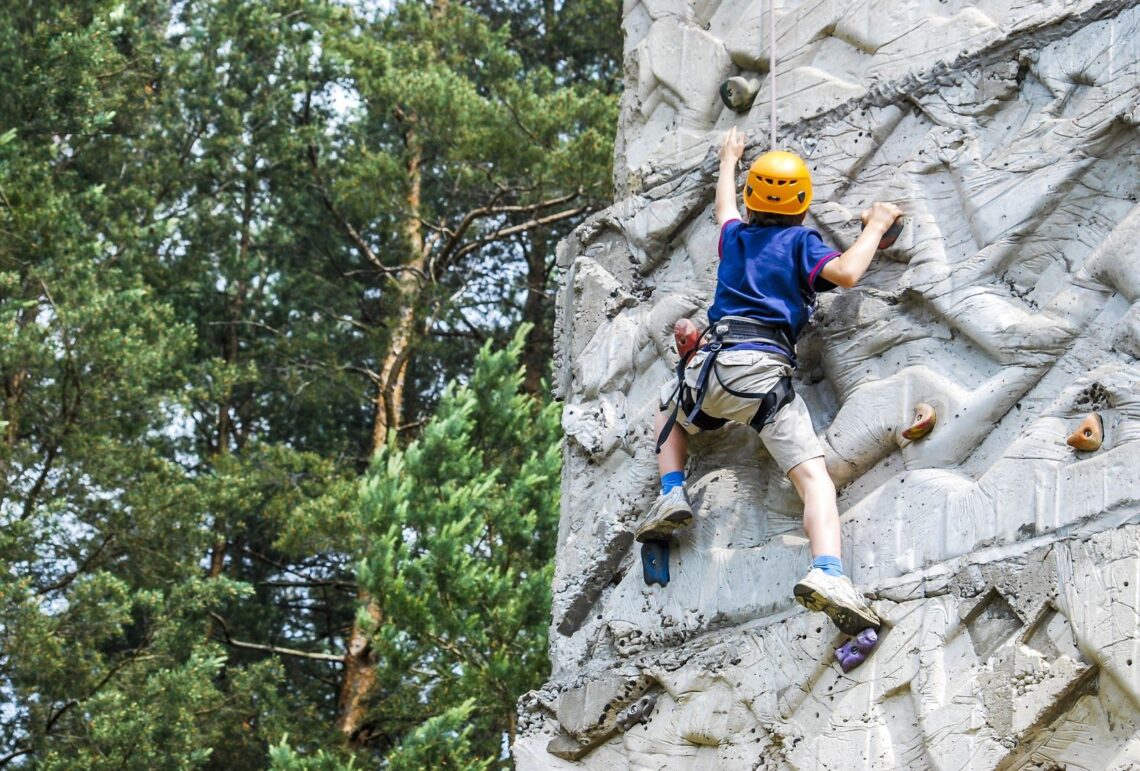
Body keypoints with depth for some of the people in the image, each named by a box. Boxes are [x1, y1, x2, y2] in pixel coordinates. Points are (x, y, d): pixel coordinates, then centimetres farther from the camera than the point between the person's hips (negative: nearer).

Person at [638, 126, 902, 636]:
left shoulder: (735, 236, 24)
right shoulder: (800, 242, 10)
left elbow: (724, 205, 48)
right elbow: (846, 272, -8)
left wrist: (729, 159, 67)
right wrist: (876, 226, 9)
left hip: (711, 366, 4)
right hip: (766, 371, -4)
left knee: (669, 411, 39)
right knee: (813, 477, -13)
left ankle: (671, 493, 16)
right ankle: (826, 575, -38)